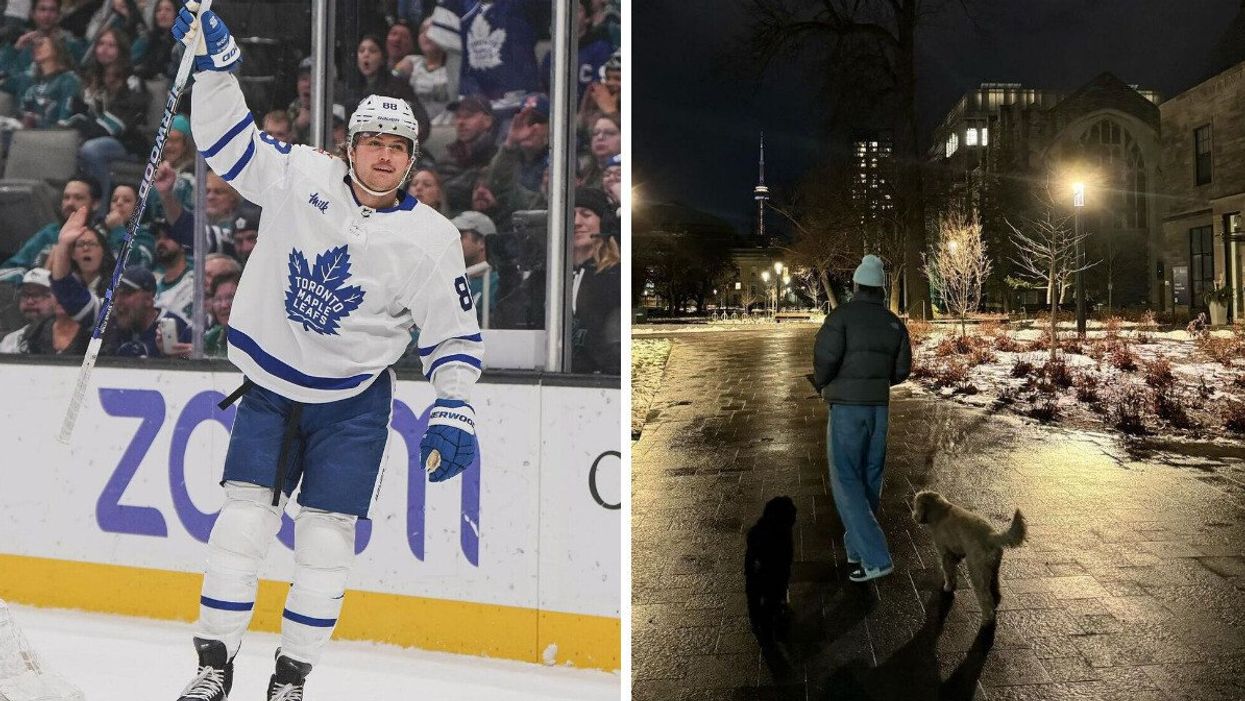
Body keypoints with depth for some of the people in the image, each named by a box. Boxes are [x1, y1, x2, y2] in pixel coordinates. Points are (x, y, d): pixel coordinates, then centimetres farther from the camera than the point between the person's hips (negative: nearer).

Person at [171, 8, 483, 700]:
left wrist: (453, 411, -16)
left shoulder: (431, 237, -11)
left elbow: (455, 335, -6)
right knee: (245, 513, 0)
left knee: (327, 534, 0)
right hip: (270, 386, 2)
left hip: (353, 405, -1)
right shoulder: (299, 176, -6)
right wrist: (217, 59, -9)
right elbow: (230, 136, 4)